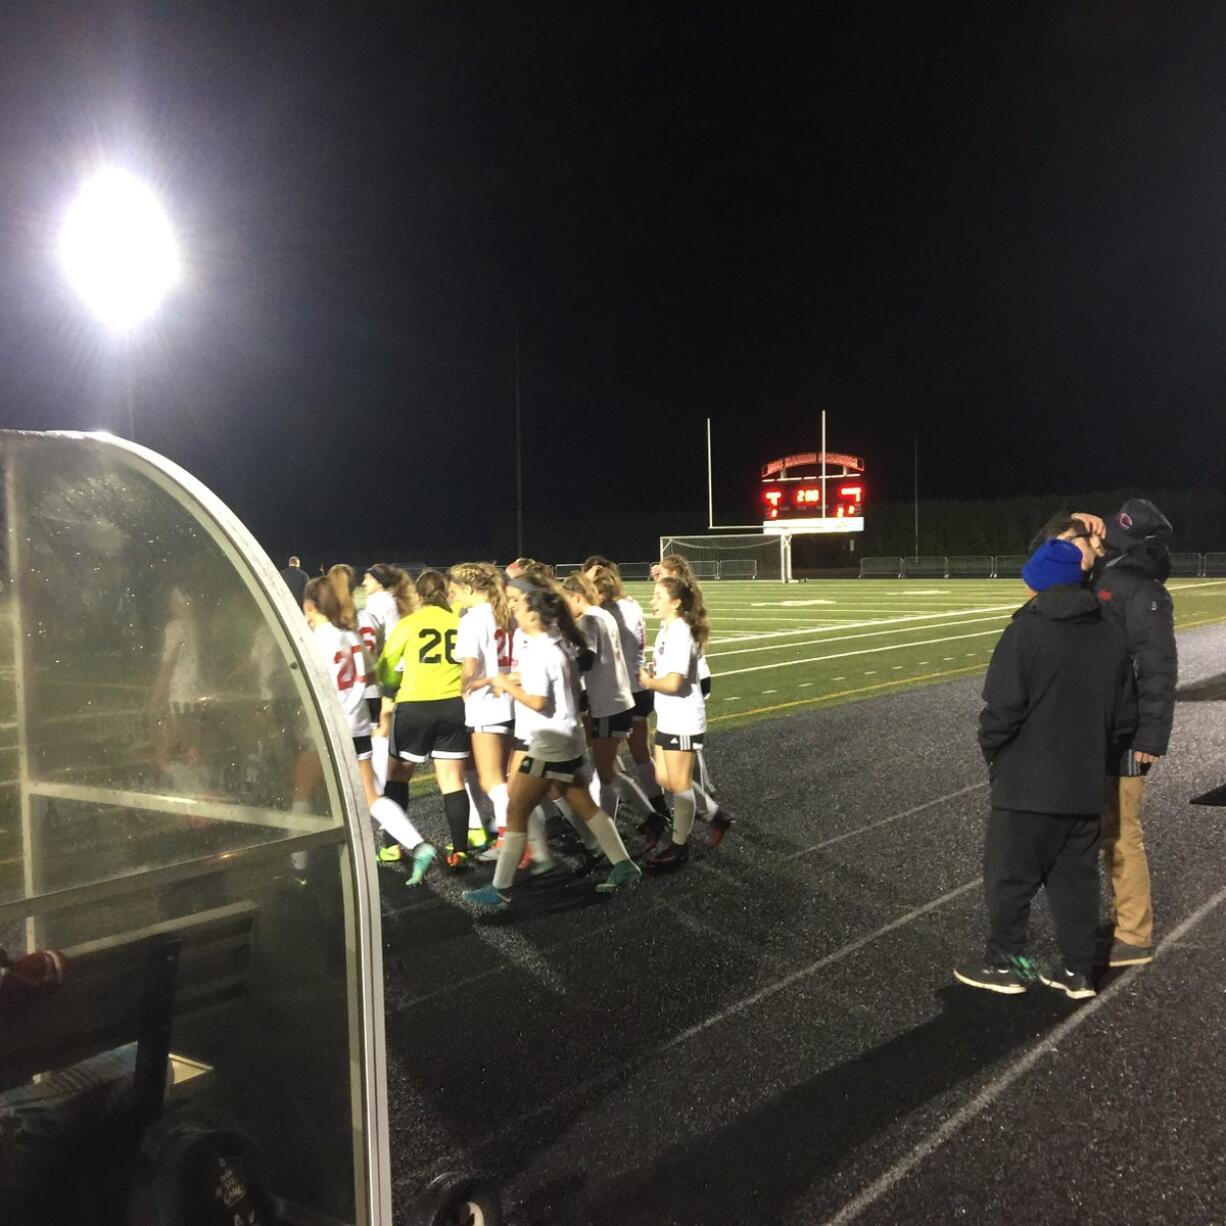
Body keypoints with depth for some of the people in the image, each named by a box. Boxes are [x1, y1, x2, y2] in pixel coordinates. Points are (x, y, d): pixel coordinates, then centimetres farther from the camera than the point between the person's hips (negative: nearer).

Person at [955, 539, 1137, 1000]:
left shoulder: (1025, 633, -16)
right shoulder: (1112, 637, 4)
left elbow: (1001, 711, -18)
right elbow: (1124, 718, 8)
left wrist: (992, 752, 0)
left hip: (1027, 787, -6)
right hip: (1086, 788, 6)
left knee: (1010, 875, 8)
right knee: (1077, 877, 15)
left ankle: (1003, 963, 19)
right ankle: (1077, 970, 22)